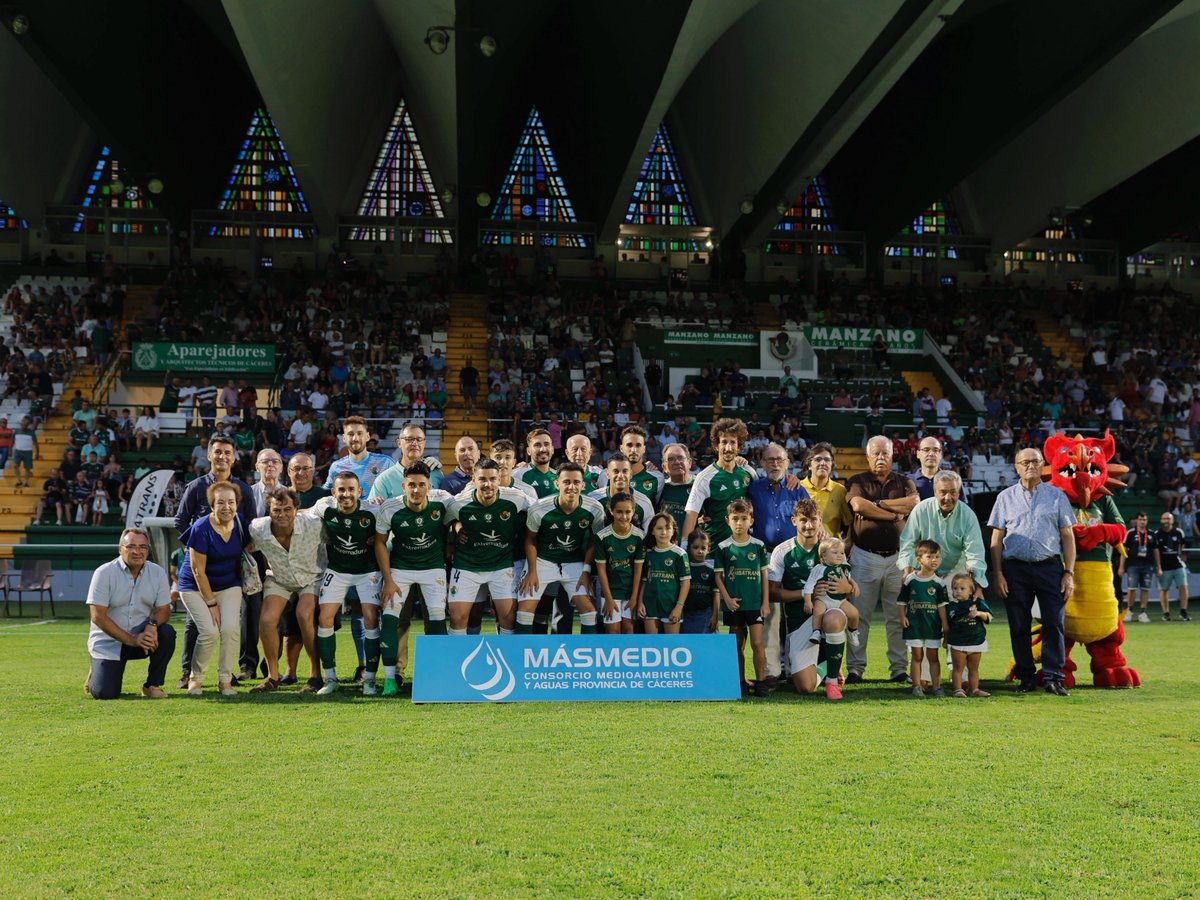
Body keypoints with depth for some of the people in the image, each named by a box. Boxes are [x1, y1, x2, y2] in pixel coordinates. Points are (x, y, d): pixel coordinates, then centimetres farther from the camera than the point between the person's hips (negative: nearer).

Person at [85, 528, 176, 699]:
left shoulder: (157, 573, -1)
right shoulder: (104, 573, -12)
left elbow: (163, 609, 0)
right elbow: (98, 616, -17)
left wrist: (152, 625, -25)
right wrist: (132, 640, -23)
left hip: (142, 637, 3)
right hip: (108, 643, -3)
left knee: (167, 633, -27)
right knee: (105, 694, -19)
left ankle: (152, 684, -6)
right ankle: (97, 673, 19)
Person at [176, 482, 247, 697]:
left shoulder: (240, 523, -7)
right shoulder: (201, 529, -21)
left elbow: (247, 548, 13)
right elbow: (198, 571, -18)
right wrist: (211, 603, -16)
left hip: (229, 585, 4)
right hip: (196, 586, -4)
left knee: (231, 628, -17)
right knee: (210, 631, -19)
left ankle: (225, 680, 0)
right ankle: (195, 678, 6)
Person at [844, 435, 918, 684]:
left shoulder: (904, 483, 14)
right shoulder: (857, 482, 8)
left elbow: (914, 503, -8)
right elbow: (858, 505, -14)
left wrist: (878, 503, -7)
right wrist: (894, 514, -8)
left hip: (897, 557, 2)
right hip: (865, 557, -2)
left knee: (897, 616, 4)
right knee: (859, 615, -1)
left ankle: (899, 669, 11)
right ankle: (855, 669, 4)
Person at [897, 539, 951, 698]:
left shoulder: (938, 582, -1)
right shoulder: (910, 580, -1)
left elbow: (942, 604, -1)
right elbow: (902, 601, 5)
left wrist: (945, 624, -2)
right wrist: (902, 617, -5)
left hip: (933, 625, 0)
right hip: (914, 624, 0)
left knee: (932, 656, 6)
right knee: (917, 656, 5)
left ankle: (936, 686, 11)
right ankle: (917, 686, 8)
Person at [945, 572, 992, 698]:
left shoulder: (978, 602, 0)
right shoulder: (952, 606, -1)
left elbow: (988, 617, -9)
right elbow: (947, 624, 1)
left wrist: (979, 613, -24)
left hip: (976, 641, 1)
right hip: (957, 642, -1)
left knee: (973, 668, 12)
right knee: (958, 667, -1)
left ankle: (974, 689, 18)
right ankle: (958, 689, 3)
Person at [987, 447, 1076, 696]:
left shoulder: (1057, 496, 10)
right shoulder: (1006, 497, 11)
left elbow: (1067, 536, 7)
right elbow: (997, 538, 8)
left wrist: (1069, 573, -1)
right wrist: (998, 573, -1)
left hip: (1050, 566, -1)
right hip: (1015, 569, 1)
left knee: (1054, 624, -5)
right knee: (1019, 627, 4)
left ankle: (1053, 678, 2)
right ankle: (1026, 678, 13)